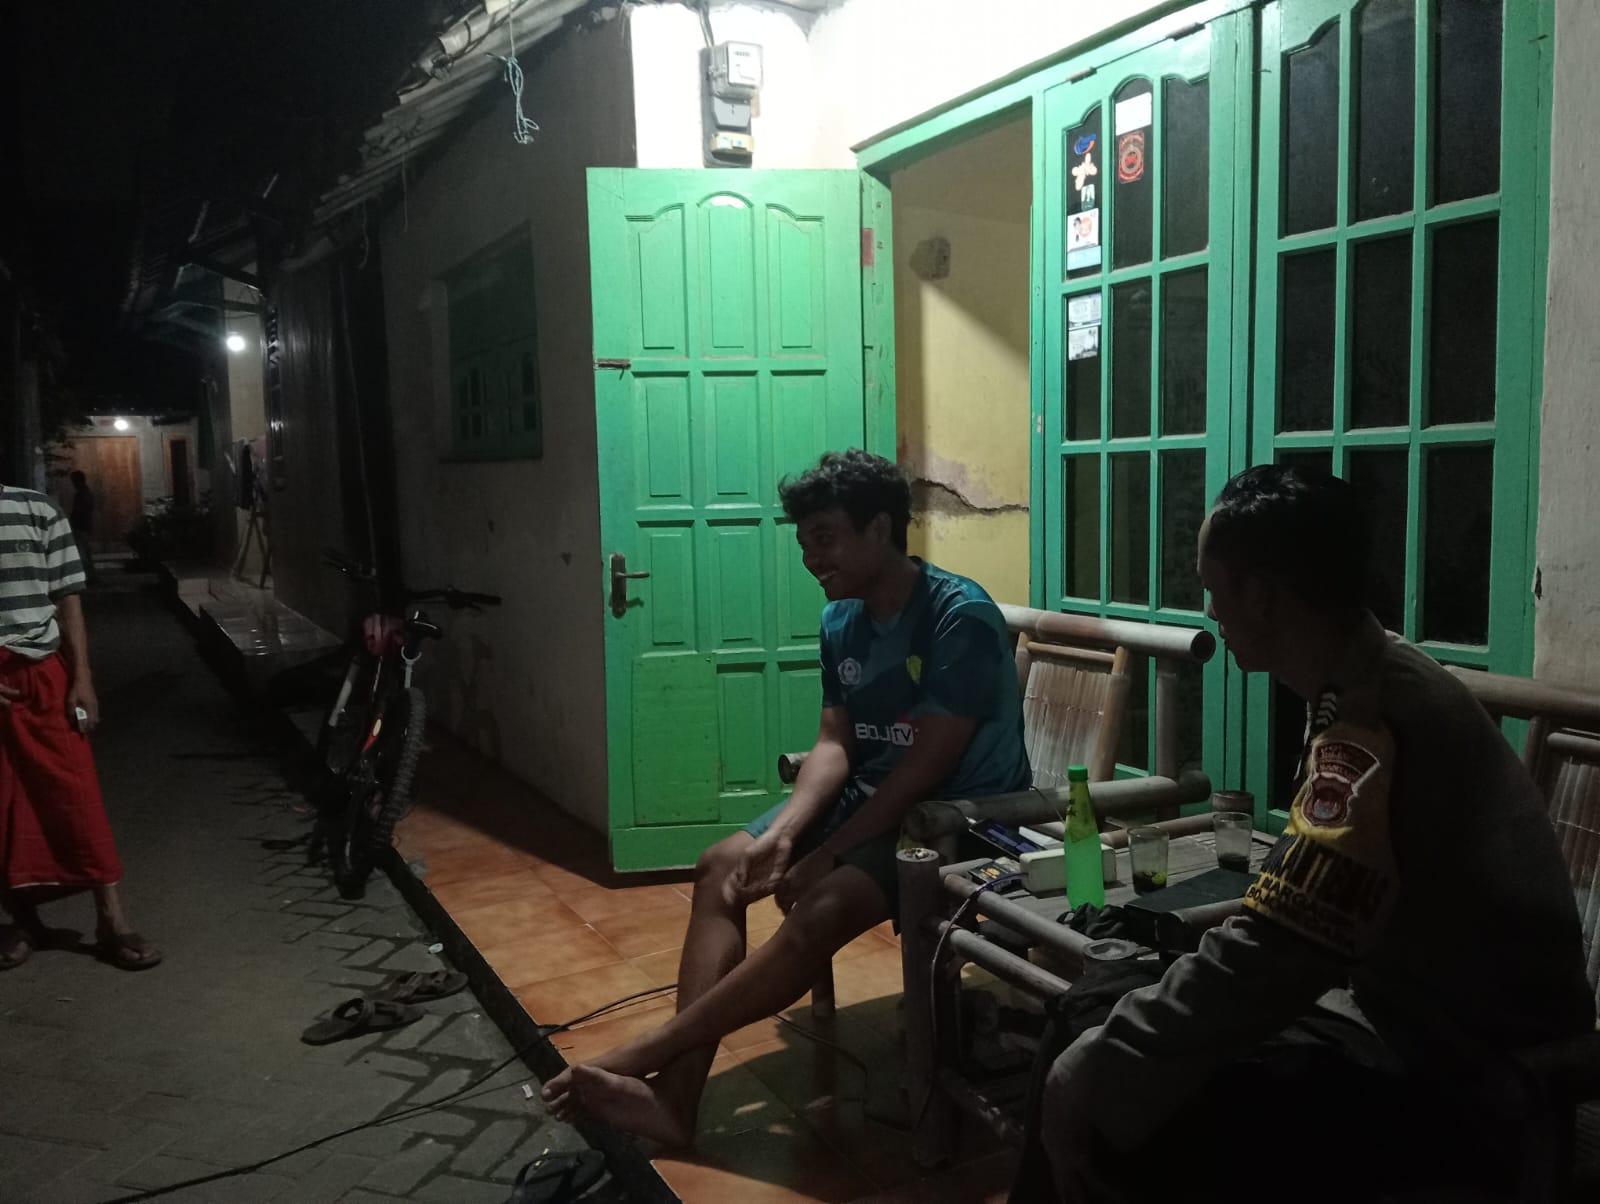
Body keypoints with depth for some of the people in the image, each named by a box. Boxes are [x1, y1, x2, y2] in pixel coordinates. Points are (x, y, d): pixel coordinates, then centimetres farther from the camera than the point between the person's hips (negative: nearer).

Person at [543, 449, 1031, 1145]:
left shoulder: (961, 618, -21)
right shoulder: (840, 622, 4)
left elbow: (925, 765, -22)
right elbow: (835, 743, -1)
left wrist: (826, 855, -20)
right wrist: (784, 830, -19)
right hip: (871, 794, 8)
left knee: (820, 911, -31)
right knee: (722, 866, -11)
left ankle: (639, 1058, -23)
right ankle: (675, 1094, -18)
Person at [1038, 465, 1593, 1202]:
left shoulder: (1370, 731, -27)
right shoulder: (1380, 676, 5)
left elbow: (1267, 961, -31)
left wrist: (1100, 1075, -20)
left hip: (1469, 1078, -9)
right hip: (1425, 1016, 10)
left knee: (1105, 1112, -19)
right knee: (1099, 1015, 7)